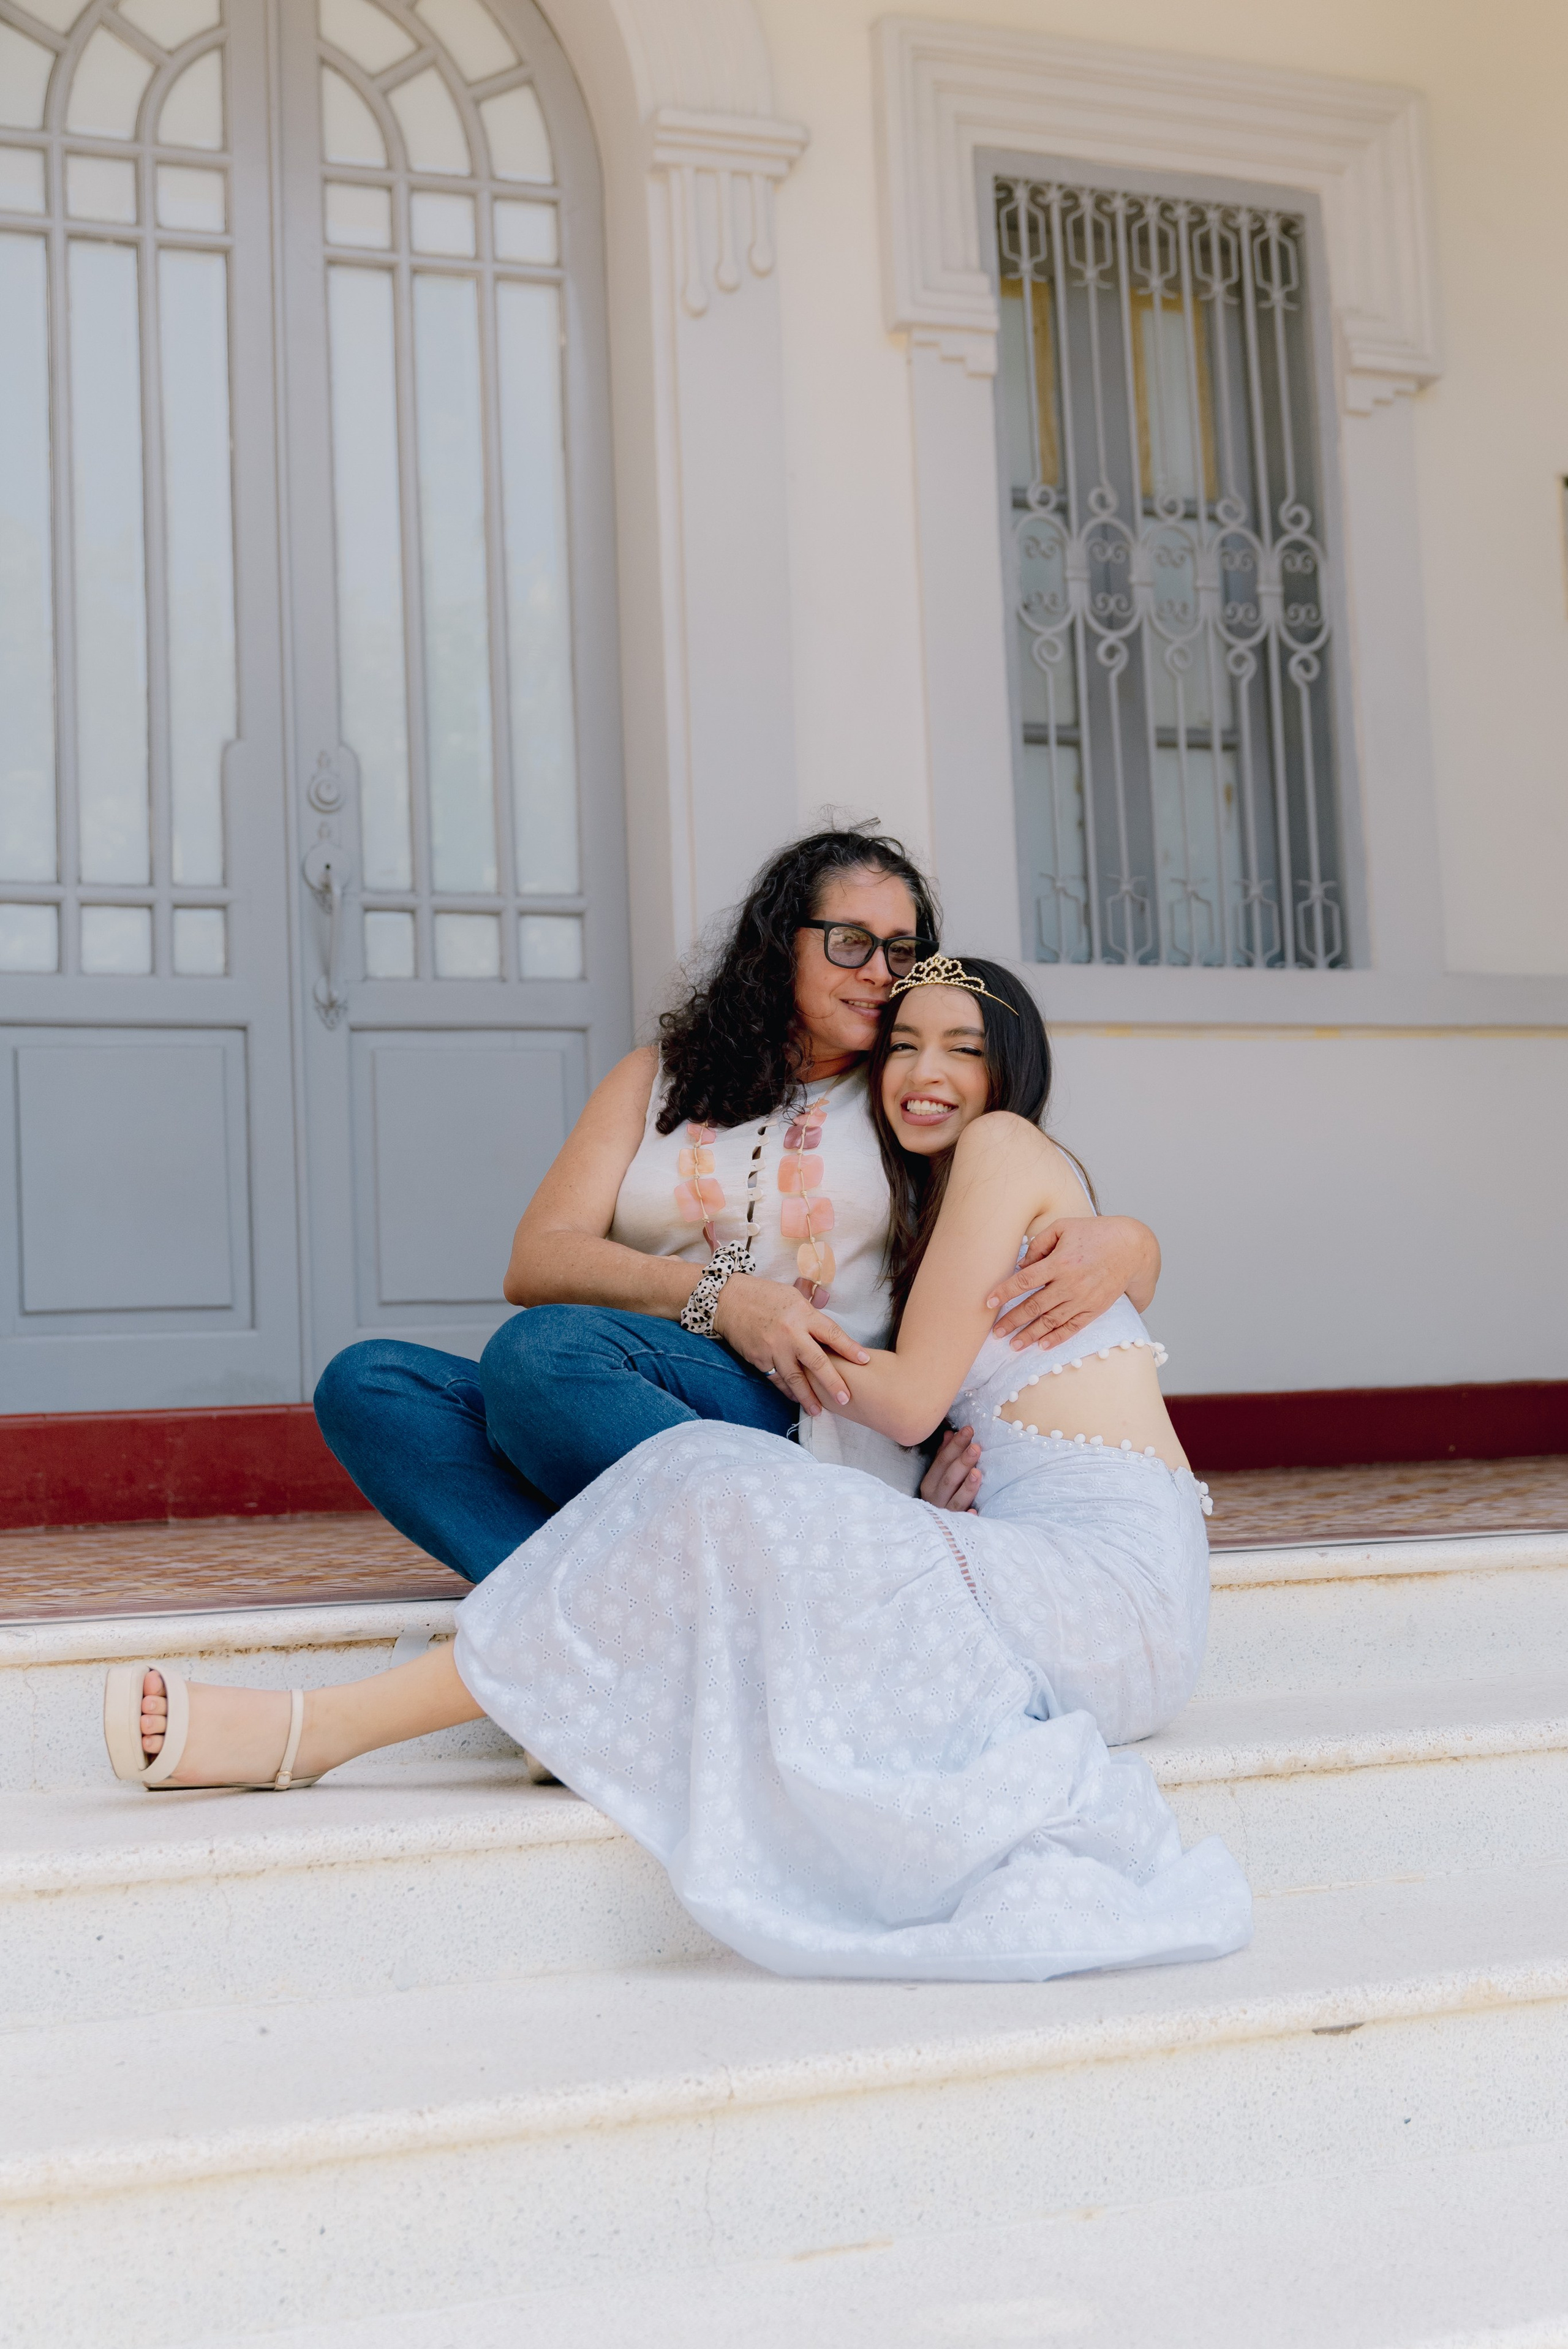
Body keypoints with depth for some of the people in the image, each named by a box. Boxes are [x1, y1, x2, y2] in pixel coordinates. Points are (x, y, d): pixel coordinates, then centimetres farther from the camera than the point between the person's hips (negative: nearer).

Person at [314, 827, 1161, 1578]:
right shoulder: (657, 1079, 20)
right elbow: (537, 1262, 5)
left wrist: (1118, 1245, -13)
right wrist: (717, 1295, -12)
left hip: (827, 1423, -3)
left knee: (543, 1348, -31)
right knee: (368, 1382, -23)